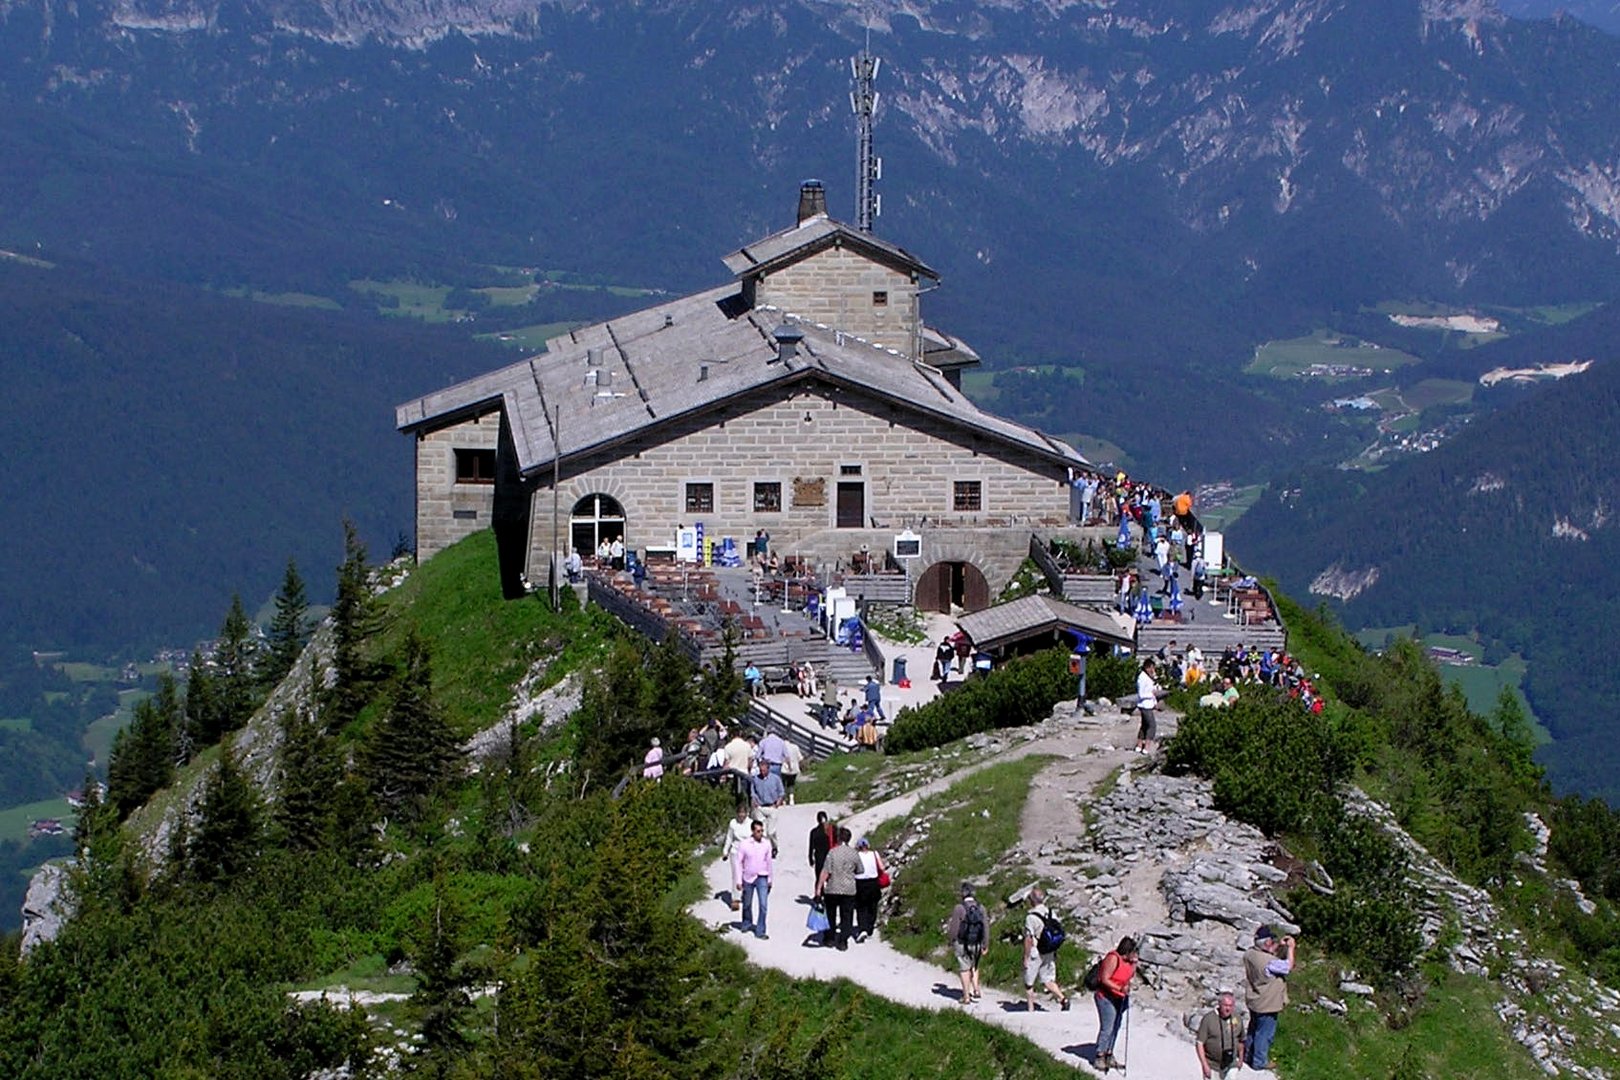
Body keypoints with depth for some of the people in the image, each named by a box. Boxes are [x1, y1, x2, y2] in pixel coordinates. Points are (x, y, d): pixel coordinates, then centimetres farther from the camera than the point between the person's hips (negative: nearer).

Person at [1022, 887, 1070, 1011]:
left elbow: (1028, 939, -18)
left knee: (1029, 983, 9)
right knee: (1047, 980, 11)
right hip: (1049, 953, 6)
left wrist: (1026, 958, -11)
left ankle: (1030, 1009, 16)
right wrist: (1054, 952, 19)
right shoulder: (1051, 913, 2)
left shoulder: (1031, 917, -19)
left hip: (1035, 954, -6)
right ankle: (1062, 998, -9)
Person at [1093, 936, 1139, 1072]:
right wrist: (1120, 988, -32)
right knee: (1107, 1028, -8)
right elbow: (1104, 979, -23)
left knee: (1115, 1027, 13)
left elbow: (1130, 975, 16)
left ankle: (1109, 1056, 24)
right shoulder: (1113, 959, -21)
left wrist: (1134, 963, 0)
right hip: (1106, 997, -9)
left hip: (1119, 998, 9)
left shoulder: (1127, 960, 5)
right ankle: (1100, 1058, 0)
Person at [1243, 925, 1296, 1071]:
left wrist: (1279, 946, 0)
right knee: (1265, 1032, 11)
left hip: (1253, 1001, 8)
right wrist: (1290, 948, -12)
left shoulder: (1249, 955, -9)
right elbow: (1288, 966, -21)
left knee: (1254, 1028, 27)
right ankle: (1259, 1061, 25)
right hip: (1266, 1004, -8)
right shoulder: (1269, 962, -35)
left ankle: (1248, 1054, 44)